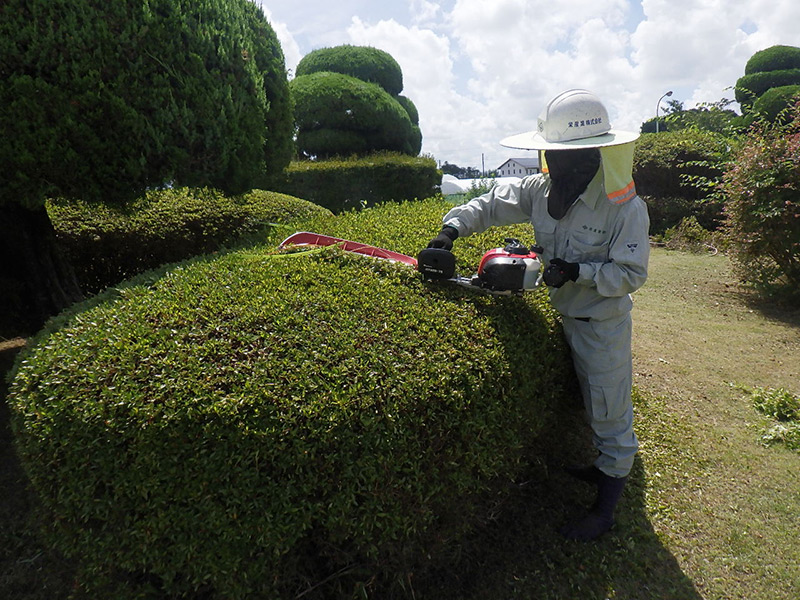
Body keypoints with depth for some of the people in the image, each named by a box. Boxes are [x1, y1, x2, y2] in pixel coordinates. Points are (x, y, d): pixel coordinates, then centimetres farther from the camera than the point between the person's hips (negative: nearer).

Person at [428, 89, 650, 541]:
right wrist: (453, 227, -16)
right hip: (565, 315, 6)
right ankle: (606, 465, 46)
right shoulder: (543, 190, -7)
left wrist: (576, 271, -30)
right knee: (587, 398, 22)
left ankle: (608, 503, 27)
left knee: (609, 407, 9)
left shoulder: (626, 208, -23)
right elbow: (493, 204, -2)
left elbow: (631, 274, -20)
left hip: (603, 324, -6)